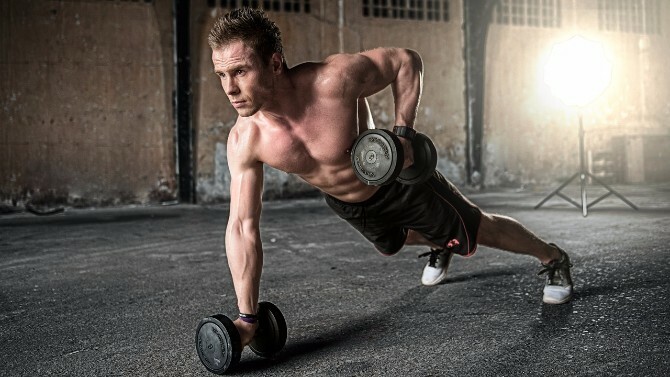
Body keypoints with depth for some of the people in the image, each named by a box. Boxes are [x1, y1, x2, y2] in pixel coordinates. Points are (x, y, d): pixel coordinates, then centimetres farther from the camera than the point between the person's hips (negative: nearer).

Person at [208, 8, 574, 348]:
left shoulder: (335, 79, -38)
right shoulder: (244, 140, -27)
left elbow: (406, 60, -20)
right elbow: (242, 227, -21)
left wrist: (403, 132, -30)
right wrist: (247, 318, -22)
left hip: (399, 182, -4)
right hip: (345, 205, 5)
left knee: (481, 230, 14)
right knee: (392, 245, 33)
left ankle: (553, 258, 43)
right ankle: (440, 247, 68)